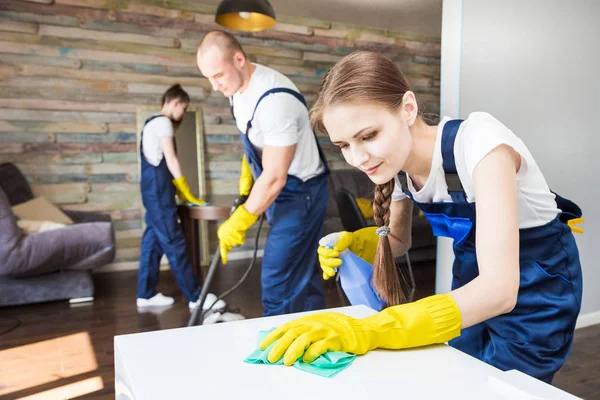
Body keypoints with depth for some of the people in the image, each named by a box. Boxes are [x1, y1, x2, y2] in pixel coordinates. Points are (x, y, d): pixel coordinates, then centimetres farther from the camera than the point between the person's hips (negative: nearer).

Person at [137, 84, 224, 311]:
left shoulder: (152, 123, 23)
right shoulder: (163, 122, -7)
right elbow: (171, 160, -12)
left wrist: (180, 193, 14)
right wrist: (187, 194, -8)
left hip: (152, 189, 10)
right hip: (158, 190, -10)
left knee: (153, 240, 10)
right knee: (174, 243, -9)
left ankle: (146, 294, 15)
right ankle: (196, 297, -6)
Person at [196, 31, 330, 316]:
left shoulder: (275, 100, -30)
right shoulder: (238, 88, -1)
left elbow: (275, 177, -28)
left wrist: (239, 222, -20)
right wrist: (246, 174, 7)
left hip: (300, 193, -9)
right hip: (278, 190, 9)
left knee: (278, 282, -6)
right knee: (303, 273, 17)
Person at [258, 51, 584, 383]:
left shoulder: (479, 141, -33)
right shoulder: (396, 161, -13)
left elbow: (499, 288, -40)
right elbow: (398, 238, 4)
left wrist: (368, 331, -47)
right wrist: (352, 244, -19)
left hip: (538, 283, -5)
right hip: (475, 285, 6)